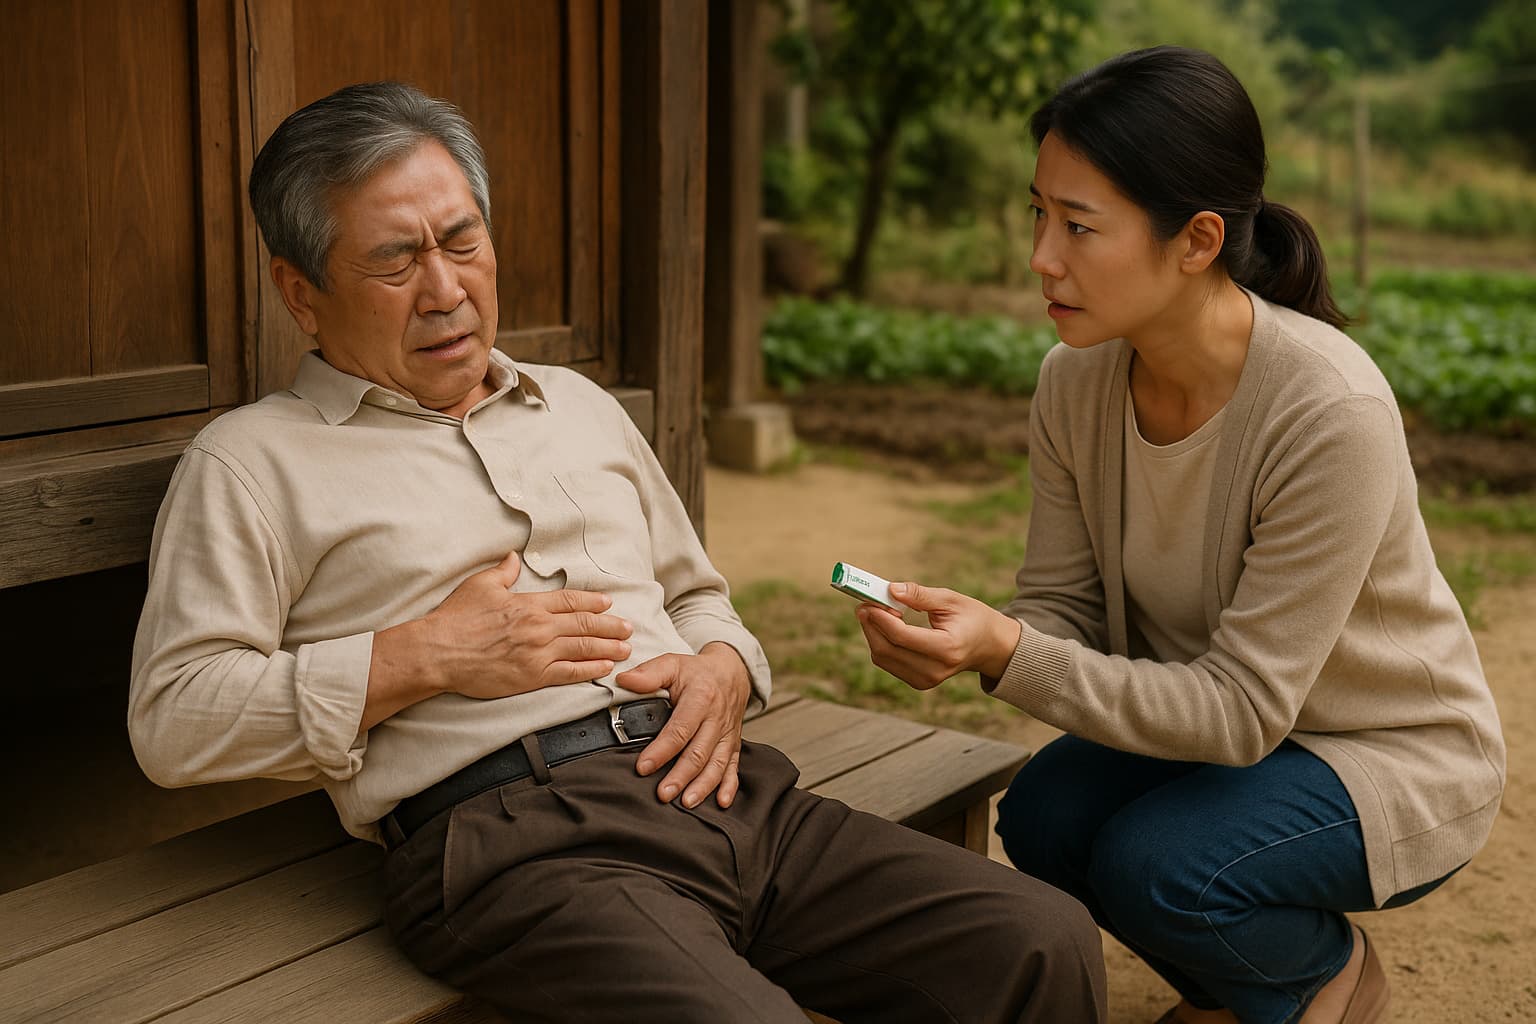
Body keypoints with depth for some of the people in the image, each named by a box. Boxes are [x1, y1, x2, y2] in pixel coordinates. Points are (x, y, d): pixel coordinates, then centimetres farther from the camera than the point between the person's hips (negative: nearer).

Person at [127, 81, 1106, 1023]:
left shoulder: (579, 404, 27)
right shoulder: (252, 463, 8)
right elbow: (172, 720, -1)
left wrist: (722, 668, 8)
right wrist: (422, 657, -8)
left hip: (717, 785, 6)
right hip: (515, 838, -5)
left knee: (1048, 944, -12)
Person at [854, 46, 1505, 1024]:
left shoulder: (1331, 413, -32)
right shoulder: (1076, 378, -12)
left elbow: (1244, 708, -29)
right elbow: (1063, 608, -7)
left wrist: (1010, 653, -40)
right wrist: (973, 641, -31)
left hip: (1395, 757, -5)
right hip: (1203, 719, 6)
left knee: (1153, 863, -28)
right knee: (1043, 817, -20)